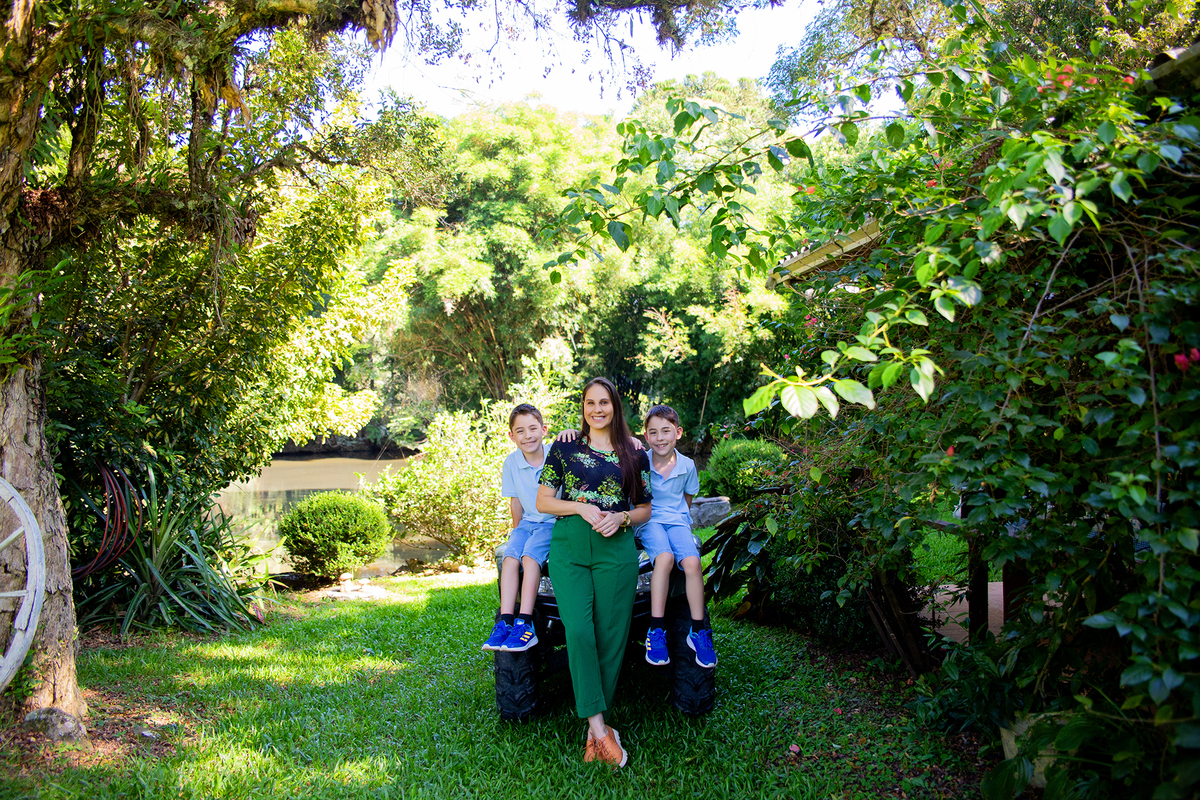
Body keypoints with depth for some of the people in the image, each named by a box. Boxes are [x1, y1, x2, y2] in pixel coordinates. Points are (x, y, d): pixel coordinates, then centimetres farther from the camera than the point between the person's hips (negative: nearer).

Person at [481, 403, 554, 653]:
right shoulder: (511, 463, -1)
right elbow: (516, 503, 10)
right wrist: (518, 532, 14)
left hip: (554, 522, -4)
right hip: (528, 522, 4)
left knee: (530, 556, -27)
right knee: (510, 557, -22)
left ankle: (524, 624, -28)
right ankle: (505, 622, -24)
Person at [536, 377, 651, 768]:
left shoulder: (635, 456, 10)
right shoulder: (564, 448, 8)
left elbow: (645, 509, 14)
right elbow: (543, 502, 7)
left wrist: (620, 517, -7)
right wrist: (581, 507, -9)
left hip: (616, 550, 1)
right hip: (568, 548, -1)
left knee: (610, 637, -1)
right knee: (578, 630, -16)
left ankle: (595, 727, 12)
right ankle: (599, 728, -9)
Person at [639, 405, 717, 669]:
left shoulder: (687, 465, 2)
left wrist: (679, 517, 9)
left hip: (677, 521, 2)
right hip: (649, 521, -2)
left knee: (691, 562, -26)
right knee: (664, 558, -33)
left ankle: (698, 631, -11)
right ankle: (656, 630, -25)